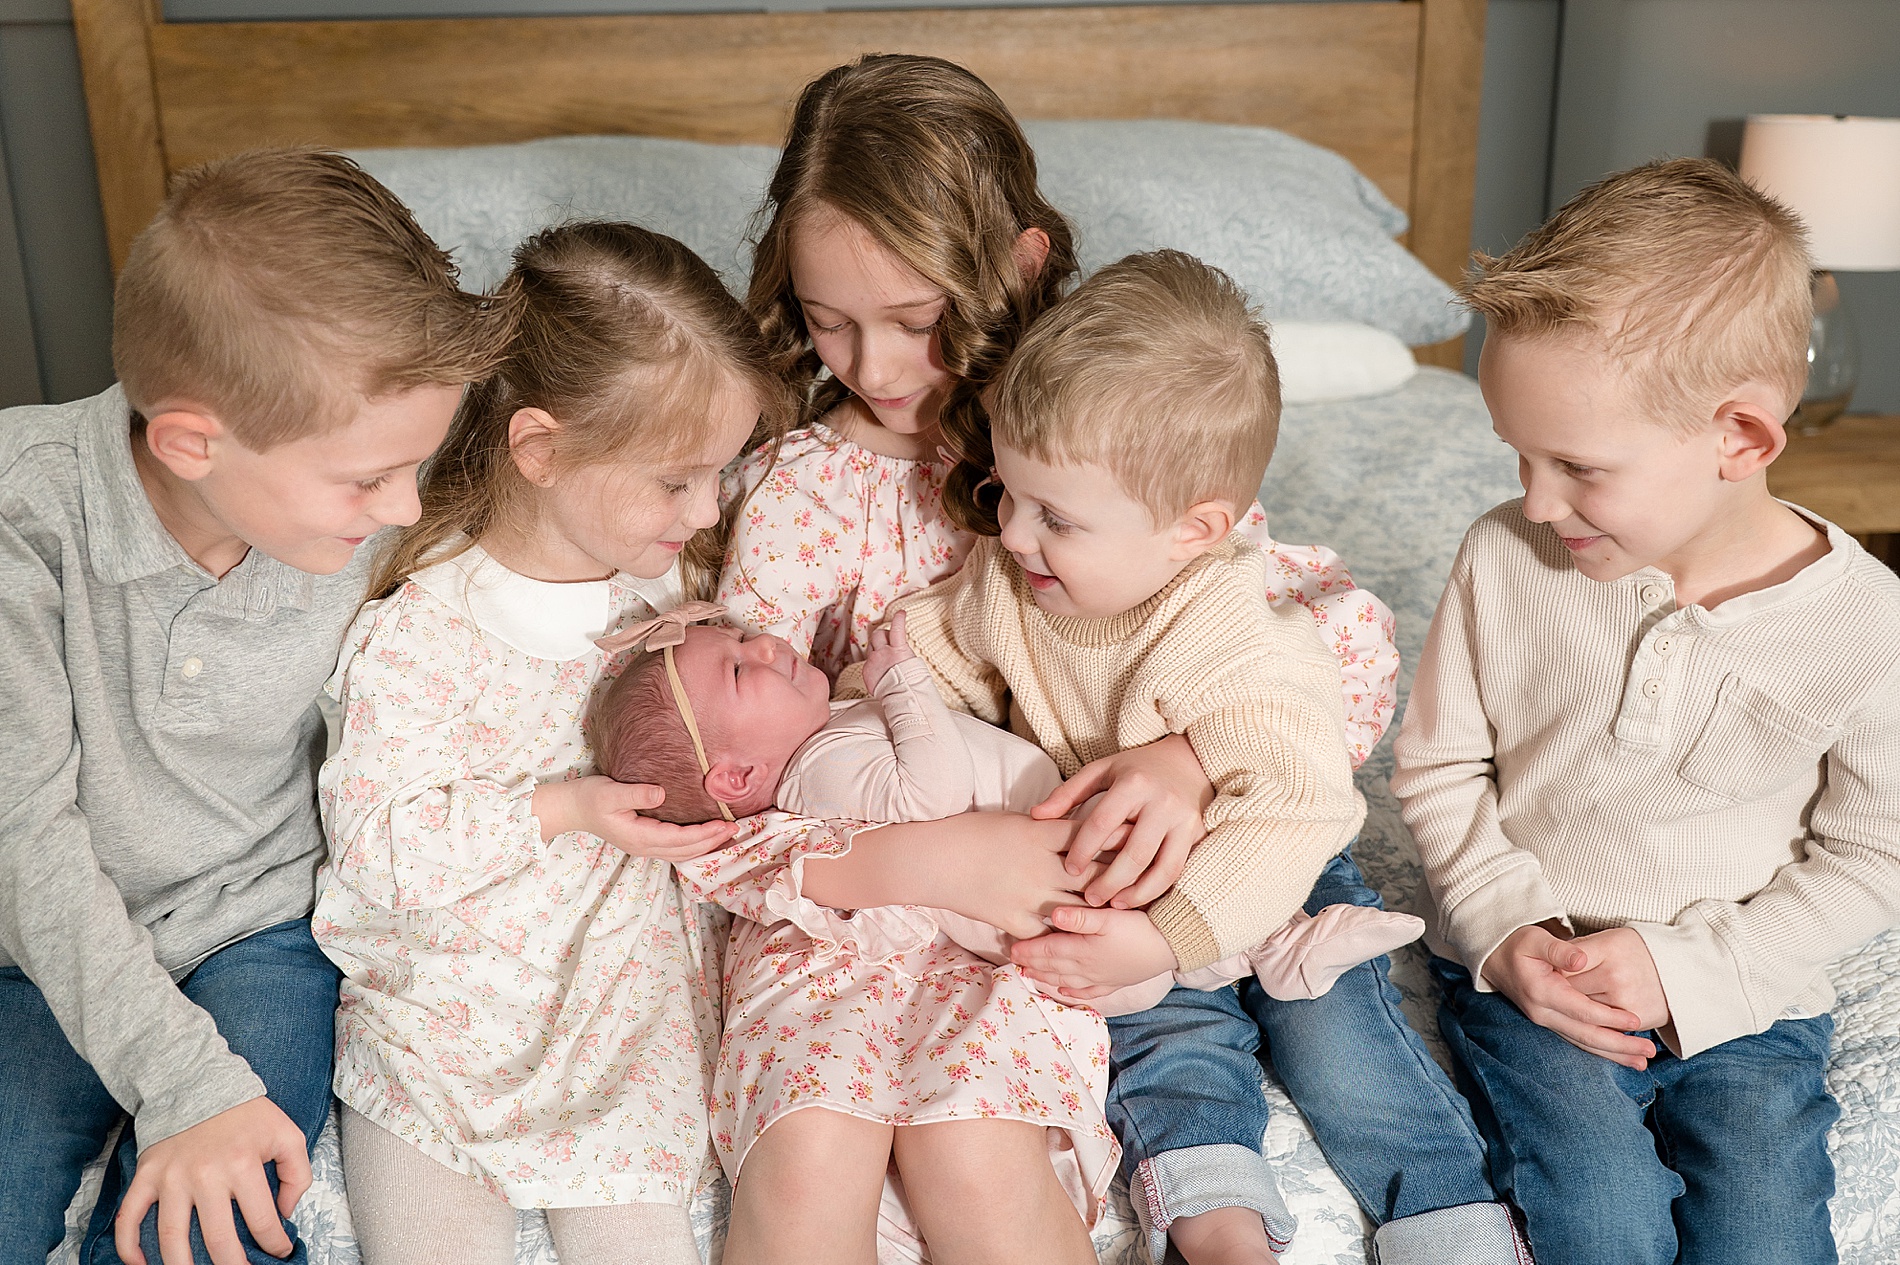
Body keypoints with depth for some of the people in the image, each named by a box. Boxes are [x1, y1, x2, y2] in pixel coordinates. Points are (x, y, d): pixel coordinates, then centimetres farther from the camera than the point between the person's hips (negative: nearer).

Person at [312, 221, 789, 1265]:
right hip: (444, 1006, -3)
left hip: (631, 999, 3)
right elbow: (377, 843, -17)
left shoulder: (670, 583, -2)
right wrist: (562, 810, -26)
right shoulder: (423, 628, -18)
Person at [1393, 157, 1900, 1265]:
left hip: (1746, 998, 1)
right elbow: (1440, 766, 2)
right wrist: (1507, 928, -11)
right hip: (1529, 972, 0)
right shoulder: (1505, 561, -9)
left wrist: (1686, 965, -13)